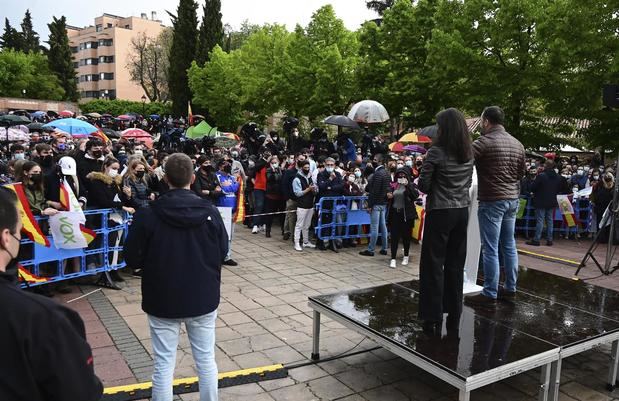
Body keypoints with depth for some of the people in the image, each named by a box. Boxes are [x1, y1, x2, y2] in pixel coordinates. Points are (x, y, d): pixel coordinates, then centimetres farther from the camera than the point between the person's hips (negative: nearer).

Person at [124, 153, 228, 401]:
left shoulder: (148, 214, -14)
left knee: (164, 365, 10)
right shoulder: (210, 211, -9)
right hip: (203, 298, 2)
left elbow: (133, 258, -5)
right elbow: (223, 252, 2)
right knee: (206, 360, 15)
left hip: (163, 300, -1)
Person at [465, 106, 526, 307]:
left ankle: (489, 293, 2)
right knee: (509, 245, 15)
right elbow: (522, 172, 18)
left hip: (492, 201, -8)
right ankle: (510, 288, 25)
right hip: (513, 200, 8)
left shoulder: (484, 142, -14)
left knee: (490, 249, -3)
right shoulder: (517, 144, 10)